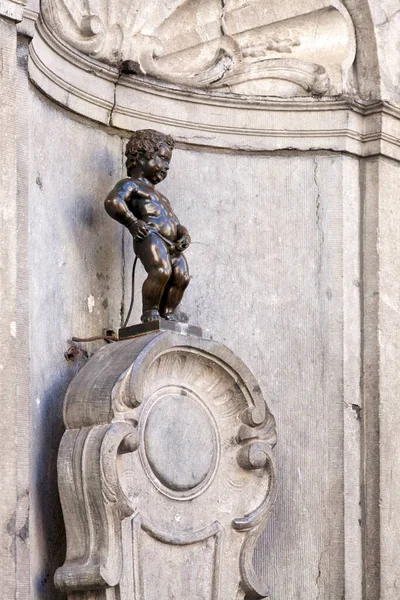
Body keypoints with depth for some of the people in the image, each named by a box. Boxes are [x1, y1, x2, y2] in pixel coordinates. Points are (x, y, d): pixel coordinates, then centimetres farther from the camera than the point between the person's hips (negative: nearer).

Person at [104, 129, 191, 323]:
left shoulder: (160, 197, 39)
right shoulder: (130, 184, 11)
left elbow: (175, 223, 37)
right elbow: (112, 201, -8)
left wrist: (183, 234, 14)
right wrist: (133, 222, -15)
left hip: (171, 244, 9)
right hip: (150, 236, -9)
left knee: (182, 276, -12)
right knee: (161, 271, -29)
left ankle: (167, 313, -5)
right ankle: (150, 312, -21)